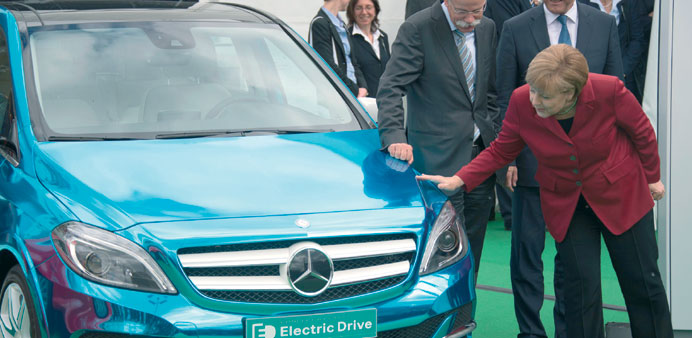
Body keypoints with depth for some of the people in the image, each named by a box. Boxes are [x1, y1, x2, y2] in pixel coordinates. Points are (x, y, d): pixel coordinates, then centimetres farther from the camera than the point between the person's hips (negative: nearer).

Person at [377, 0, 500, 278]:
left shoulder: (487, 28, 11)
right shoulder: (417, 29, -9)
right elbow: (390, 88, -15)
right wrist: (394, 137, -28)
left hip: (481, 151, 6)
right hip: (440, 157, -6)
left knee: (473, 245, 9)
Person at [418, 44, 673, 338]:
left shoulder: (609, 91, -26)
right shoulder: (522, 101, -21)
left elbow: (643, 133, -6)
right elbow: (500, 151, -6)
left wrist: (652, 178, 7)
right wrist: (459, 180, -18)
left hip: (621, 196, -1)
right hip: (566, 205, 1)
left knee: (643, 282, 7)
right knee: (581, 286, -3)